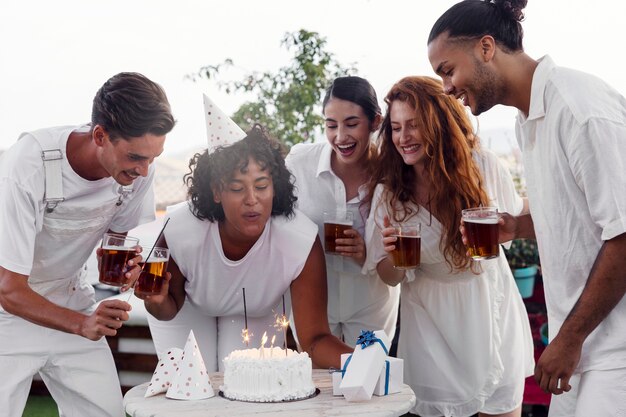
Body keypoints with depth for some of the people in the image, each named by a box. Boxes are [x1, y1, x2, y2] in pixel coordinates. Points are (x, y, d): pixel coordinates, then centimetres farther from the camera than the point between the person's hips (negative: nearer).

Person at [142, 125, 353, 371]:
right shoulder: (179, 230, -36)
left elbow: (315, 339, -32)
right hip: (189, 309, 0)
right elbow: (170, 309, -15)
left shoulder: (303, 242, -38)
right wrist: (156, 302, -40)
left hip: (257, 315, 1)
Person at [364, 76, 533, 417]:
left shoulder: (483, 166, -11)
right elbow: (389, 277, -1)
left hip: (492, 315, 0)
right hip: (431, 329, 0)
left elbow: (516, 218, 6)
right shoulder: (388, 192, -8)